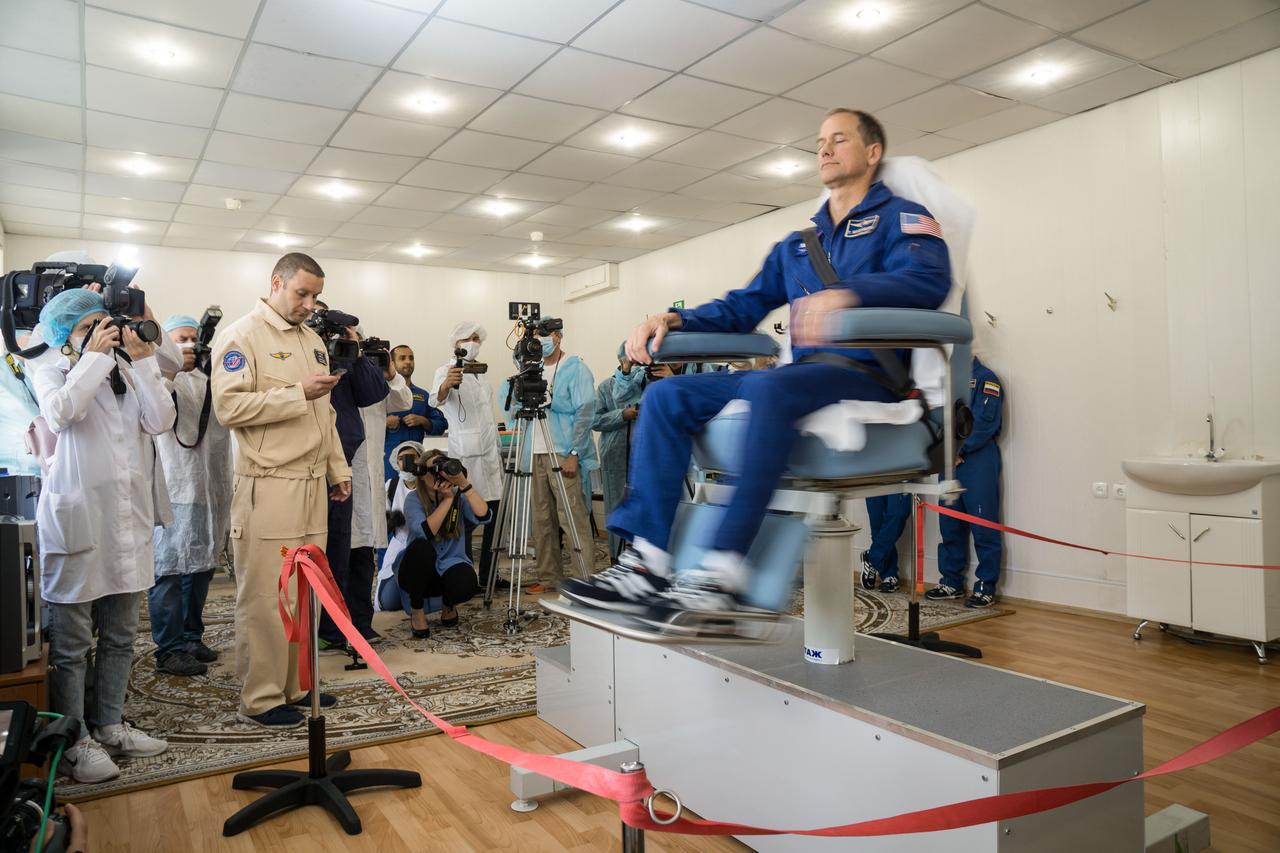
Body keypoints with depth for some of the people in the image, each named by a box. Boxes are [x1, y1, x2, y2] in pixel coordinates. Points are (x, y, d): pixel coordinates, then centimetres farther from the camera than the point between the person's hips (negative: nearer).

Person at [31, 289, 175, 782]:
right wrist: (93, 356, -12)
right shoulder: (50, 370, 3)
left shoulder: (126, 372, 13)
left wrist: (142, 357, -5)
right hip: (76, 518, -5)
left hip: (128, 519, 5)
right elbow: (59, 413, -19)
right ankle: (72, 740, 15)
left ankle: (108, 724, 28)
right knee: (71, 642, 3)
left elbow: (161, 420, -3)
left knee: (120, 635, 14)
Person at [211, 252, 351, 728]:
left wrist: (338, 468, 18)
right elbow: (228, 406, -16)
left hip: (313, 485, 7)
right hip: (268, 488, -7)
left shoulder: (313, 341, 19)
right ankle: (259, 699, 10)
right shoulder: (242, 336, -4)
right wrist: (298, 393, -18)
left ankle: (296, 685, 24)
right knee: (265, 597, -2)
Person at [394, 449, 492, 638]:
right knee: (422, 547, -34)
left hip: (450, 566, 1)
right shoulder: (413, 499, -10)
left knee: (466, 584, -33)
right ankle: (416, 611, -10)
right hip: (418, 572, -1)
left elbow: (484, 516, -23)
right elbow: (425, 532, -27)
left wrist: (464, 484, -29)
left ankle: (449, 605, 7)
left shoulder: (459, 496, -4)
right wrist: (448, 498, -27)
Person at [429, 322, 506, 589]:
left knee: (493, 512, 7)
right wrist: (446, 385, -47)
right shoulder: (447, 370, -4)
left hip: (490, 452, 8)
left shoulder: (479, 372, 19)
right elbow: (436, 399, -25)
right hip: (466, 454, -8)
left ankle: (488, 574, 15)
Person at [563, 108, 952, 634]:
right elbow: (741, 308, 22)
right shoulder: (796, 245, 27)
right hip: (804, 372, 7)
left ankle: (724, 577, -40)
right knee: (667, 396, -11)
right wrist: (673, 319, 3)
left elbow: (930, 279, -15)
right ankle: (647, 561, -21)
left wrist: (849, 293, -34)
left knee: (769, 387, -39)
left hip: (869, 375, -6)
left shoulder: (899, 217, 7)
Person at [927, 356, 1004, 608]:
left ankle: (986, 588, 5)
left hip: (977, 461, -7)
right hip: (949, 462, 7)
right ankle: (952, 582, 22)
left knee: (983, 526, -3)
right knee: (949, 525, 11)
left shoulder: (985, 378, -6)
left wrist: (961, 451, -10)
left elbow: (986, 423, -14)